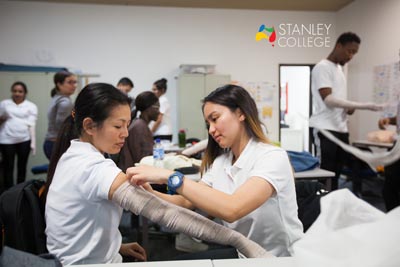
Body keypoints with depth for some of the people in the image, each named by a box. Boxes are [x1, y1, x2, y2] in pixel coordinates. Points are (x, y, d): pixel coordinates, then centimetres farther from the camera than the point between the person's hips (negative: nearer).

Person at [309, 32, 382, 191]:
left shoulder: (340, 69, 20)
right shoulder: (323, 67, -7)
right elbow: (328, 99, -17)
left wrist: (349, 108, 4)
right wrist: (363, 106, -21)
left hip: (341, 129, 8)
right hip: (325, 129, -8)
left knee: (337, 172, 9)